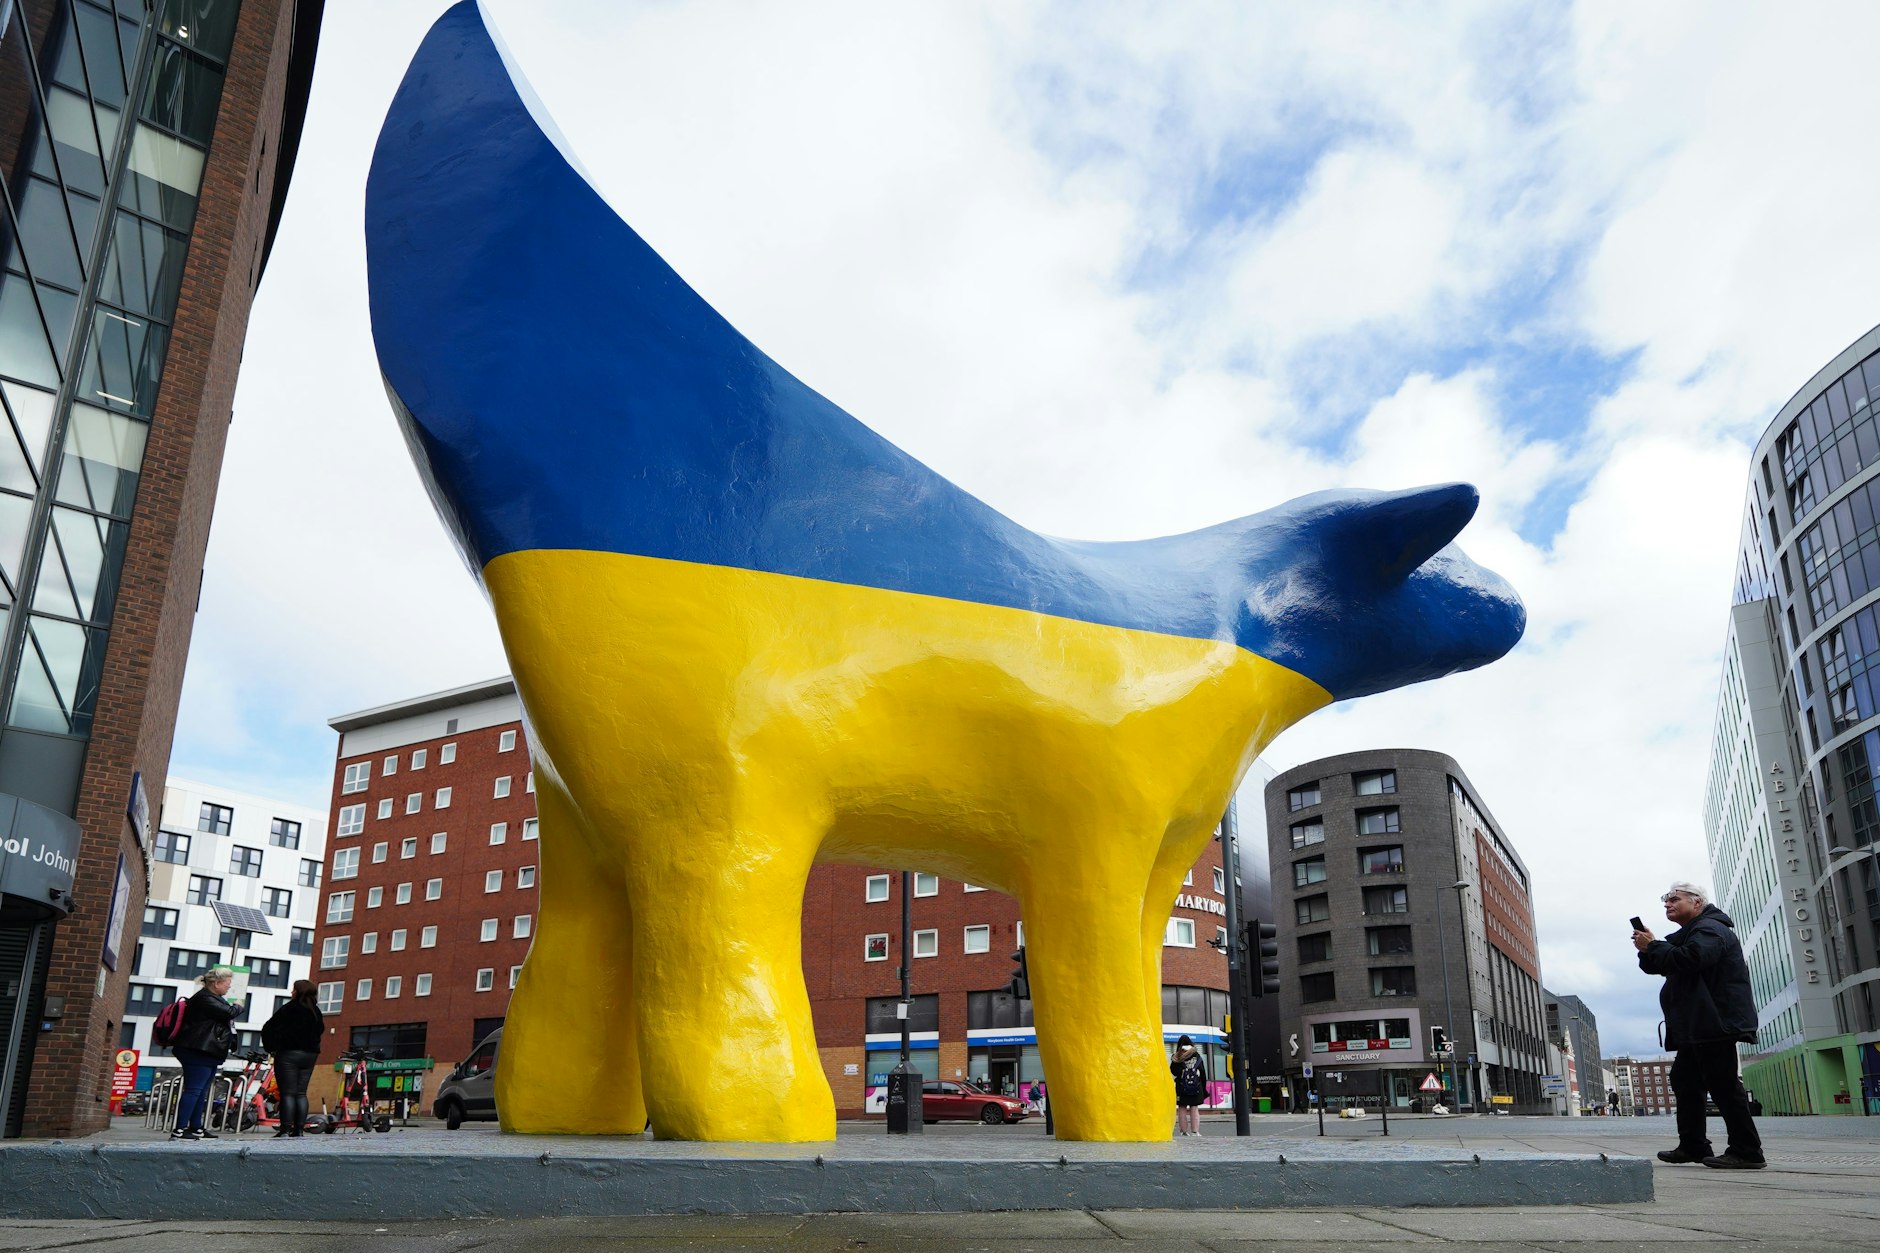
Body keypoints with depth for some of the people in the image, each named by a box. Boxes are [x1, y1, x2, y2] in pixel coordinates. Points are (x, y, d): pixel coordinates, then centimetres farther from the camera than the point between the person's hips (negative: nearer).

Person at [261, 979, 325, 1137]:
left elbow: (268, 1028, -9)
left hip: (288, 1054, -5)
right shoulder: (316, 1012, 9)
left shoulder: (289, 1009, -9)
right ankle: (298, 1129, 7)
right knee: (301, 1093, 9)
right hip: (310, 1055, 6)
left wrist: (271, 1047, 1)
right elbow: (320, 1031, 18)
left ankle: (286, 1129, -9)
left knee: (287, 1093, -4)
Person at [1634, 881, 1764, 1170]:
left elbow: (1689, 959, -29)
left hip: (1714, 1023, -11)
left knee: (1723, 1085, -10)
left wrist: (1653, 946, -17)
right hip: (1697, 1026, 11)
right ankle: (1693, 1145, 13)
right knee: (1684, 1080, 10)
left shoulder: (1709, 929, -10)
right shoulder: (1687, 934, 25)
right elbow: (1655, 966, 22)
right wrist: (1648, 950, 1)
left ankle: (1747, 1152, -6)